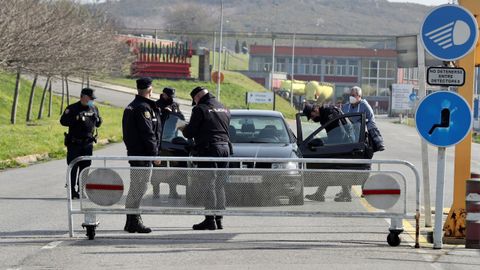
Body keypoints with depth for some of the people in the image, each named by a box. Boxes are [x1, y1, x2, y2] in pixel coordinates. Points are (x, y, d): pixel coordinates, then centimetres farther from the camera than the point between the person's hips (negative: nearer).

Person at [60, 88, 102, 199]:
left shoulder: (94, 108, 10)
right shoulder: (72, 108, -6)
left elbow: (98, 124, 16)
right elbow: (63, 121, -14)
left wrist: (96, 118, -6)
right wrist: (77, 118, -25)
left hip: (88, 144, 5)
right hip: (74, 144, -5)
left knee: (85, 168, 8)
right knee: (73, 168, -4)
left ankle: (81, 190, 15)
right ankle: (72, 192, -2)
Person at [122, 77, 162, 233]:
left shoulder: (131, 106, 17)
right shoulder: (143, 107, -15)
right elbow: (147, 133, -19)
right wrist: (155, 153, -15)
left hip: (134, 152, 10)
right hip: (142, 155, -10)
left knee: (136, 188, 15)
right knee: (139, 187, -8)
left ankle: (132, 221, 19)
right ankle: (134, 221, -8)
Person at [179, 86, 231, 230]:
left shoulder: (200, 109, -7)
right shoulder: (224, 109, 16)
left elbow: (190, 133, -8)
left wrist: (183, 129, 15)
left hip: (209, 149, -7)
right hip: (225, 148, 7)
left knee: (209, 185, -6)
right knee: (220, 186, 10)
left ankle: (210, 219, -8)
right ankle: (219, 219, 11)